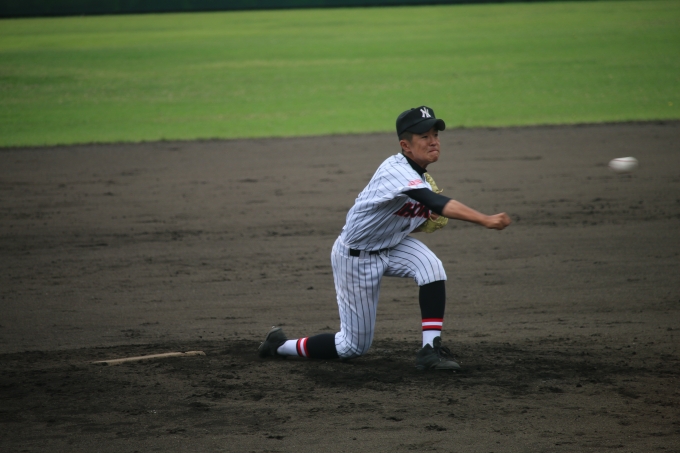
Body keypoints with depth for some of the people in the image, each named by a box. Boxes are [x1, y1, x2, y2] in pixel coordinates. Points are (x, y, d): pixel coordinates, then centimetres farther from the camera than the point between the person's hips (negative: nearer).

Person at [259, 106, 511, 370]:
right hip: (356, 257, -8)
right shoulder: (396, 171, -31)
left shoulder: (419, 176, -1)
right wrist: (485, 220, -57)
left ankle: (431, 350, -17)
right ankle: (278, 345, 21)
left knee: (431, 266, -21)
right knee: (354, 346, 2)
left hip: (390, 247, 8)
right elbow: (436, 203, -47)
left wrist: (425, 220, -9)